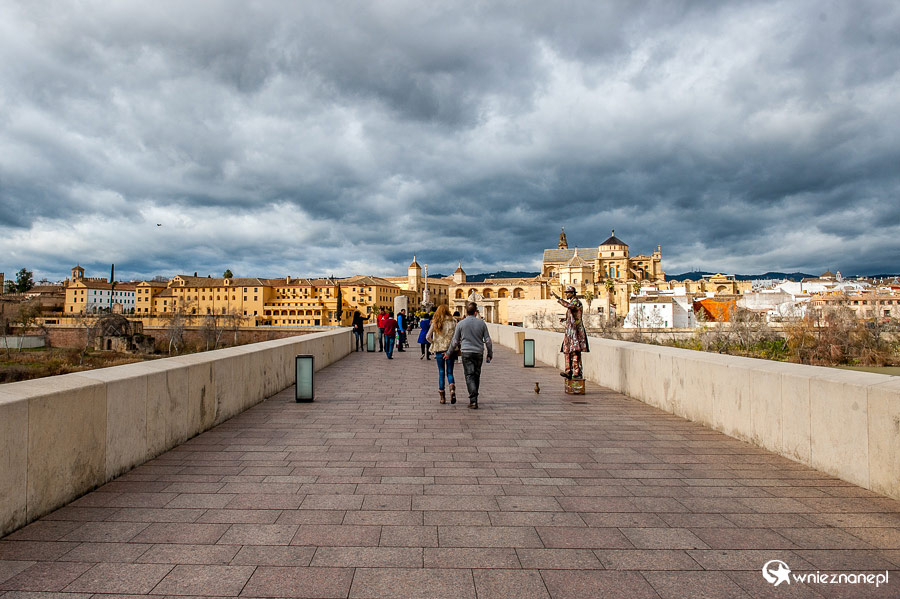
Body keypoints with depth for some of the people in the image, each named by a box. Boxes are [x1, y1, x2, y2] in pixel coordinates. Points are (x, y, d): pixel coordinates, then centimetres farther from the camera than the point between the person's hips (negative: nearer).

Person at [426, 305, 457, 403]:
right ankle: (452, 388, -17)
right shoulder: (453, 321, 1)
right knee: (450, 372, 11)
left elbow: (427, 337, -7)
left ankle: (442, 397, 9)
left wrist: (433, 343, 9)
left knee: (441, 373, 9)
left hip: (439, 349, 0)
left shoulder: (435, 323, -1)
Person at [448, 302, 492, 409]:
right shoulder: (481, 323, 3)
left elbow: (455, 341, 5)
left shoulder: (461, 324, -1)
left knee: (470, 376, -4)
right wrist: (490, 354, 14)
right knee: (477, 376, 13)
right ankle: (474, 399, 20)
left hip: (466, 353, -2)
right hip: (479, 353, 2)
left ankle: (473, 400, -15)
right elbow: (488, 340, 4)